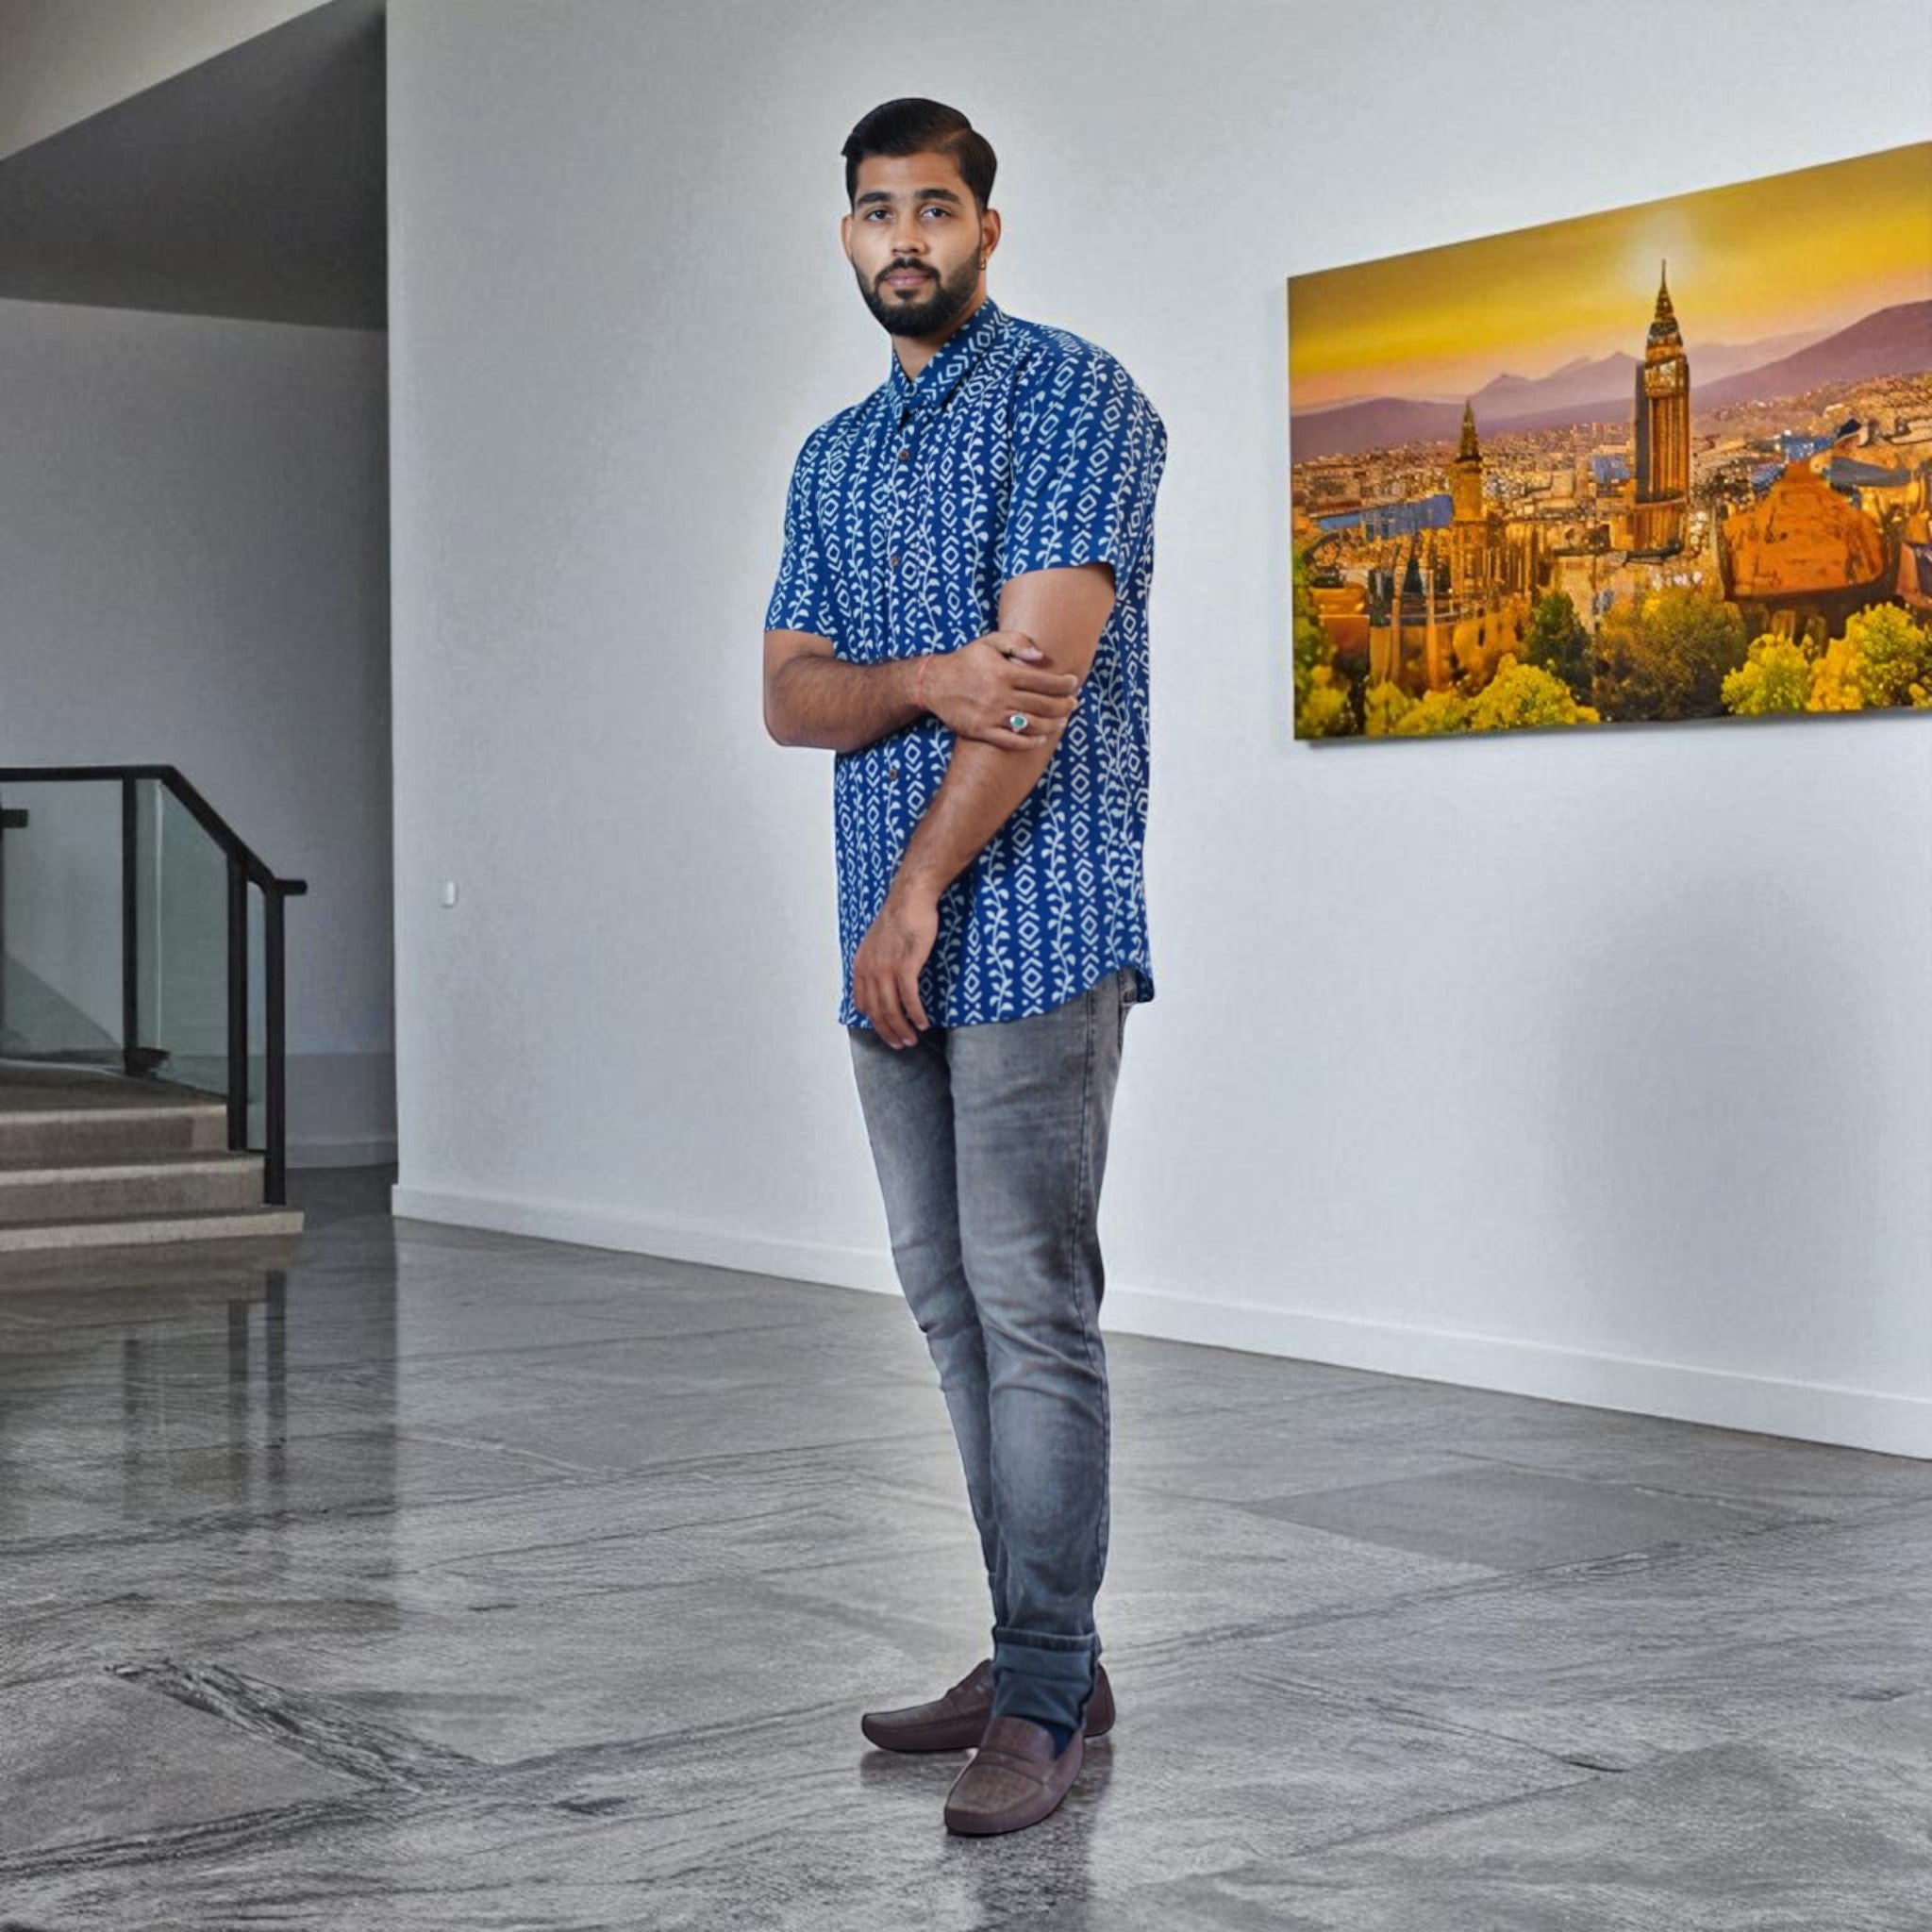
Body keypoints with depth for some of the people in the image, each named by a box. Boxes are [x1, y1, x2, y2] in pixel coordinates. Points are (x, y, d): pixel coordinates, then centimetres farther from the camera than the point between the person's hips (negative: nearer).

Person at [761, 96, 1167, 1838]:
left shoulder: (1073, 396, -4)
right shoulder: (831, 457, 19)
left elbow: (1044, 671, -14)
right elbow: (789, 698, 8)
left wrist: (916, 891, -13)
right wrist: (928, 680, -14)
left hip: (1031, 923, -8)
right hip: (894, 940, 8)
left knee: (1032, 1305, -7)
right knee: (952, 1304, 10)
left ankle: (1044, 1699, 0)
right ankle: (1042, 1654, 20)